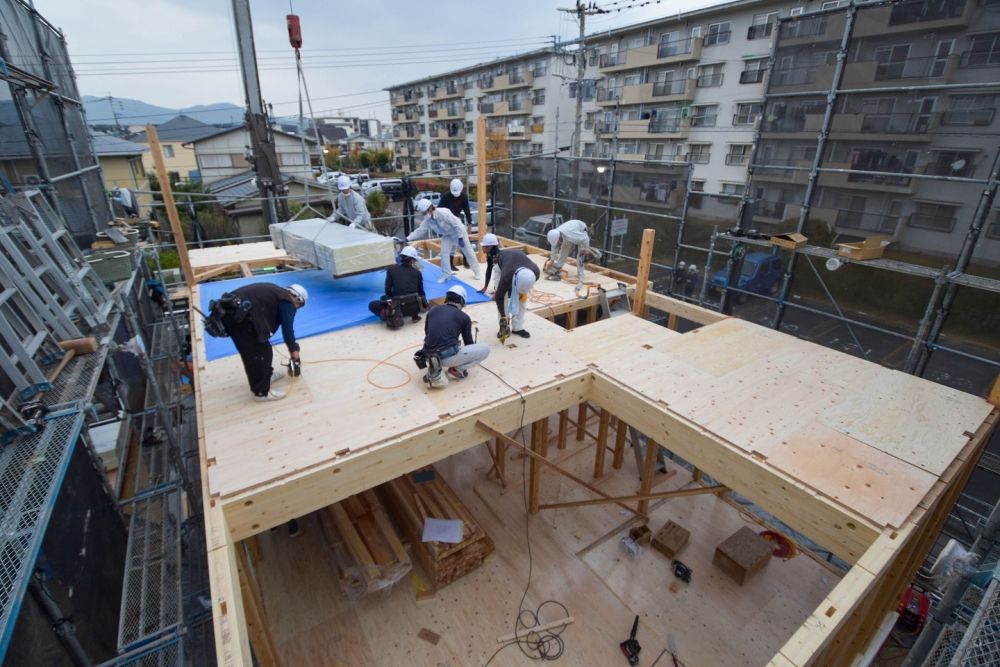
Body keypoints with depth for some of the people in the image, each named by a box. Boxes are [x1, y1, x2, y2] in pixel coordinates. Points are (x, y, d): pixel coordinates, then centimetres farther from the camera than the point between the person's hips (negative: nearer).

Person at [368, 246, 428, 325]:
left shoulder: (391, 270, 7)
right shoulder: (417, 273, 11)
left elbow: (388, 290, 5)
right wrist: (424, 303, 41)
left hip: (398, 306, -2)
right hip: (414, 307, 2)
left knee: (372, 305, 18)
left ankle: (392, 317, -5)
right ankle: (415, 315, 12)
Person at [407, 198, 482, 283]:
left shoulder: (443, 213, -34)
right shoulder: (427, 220, -13)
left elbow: (457, 224, -30)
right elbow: (420, 230, -9)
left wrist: (460, 238, -29)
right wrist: (408, 239, -19)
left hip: (458, 233, -6)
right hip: (446, 235, 6)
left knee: (468, 252, 5)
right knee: (444, 253, -5)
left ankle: (477, 272, 21)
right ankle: (446, 275, 7)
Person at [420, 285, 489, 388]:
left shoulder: (432, 310, 17)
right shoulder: (464, 317, 7)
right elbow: (468, 342, 18)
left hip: (429, 356, 5)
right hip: (448, 356, -5)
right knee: (485, 349, 10)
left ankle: (436, 369, 12)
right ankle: (455, 370, 2)